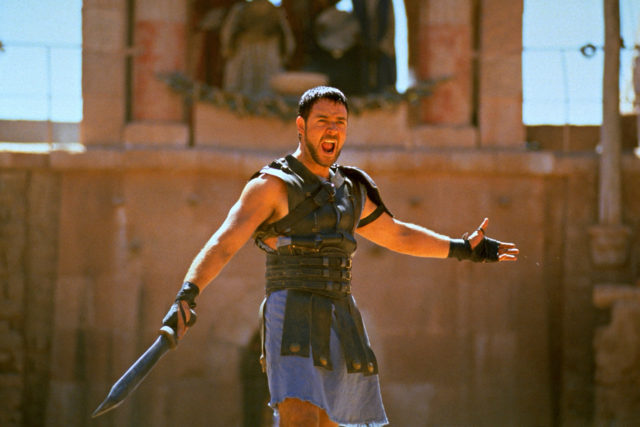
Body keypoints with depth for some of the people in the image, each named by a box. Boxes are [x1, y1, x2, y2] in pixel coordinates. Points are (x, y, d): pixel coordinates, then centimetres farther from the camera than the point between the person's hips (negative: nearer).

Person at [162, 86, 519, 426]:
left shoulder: (351, 191, 19)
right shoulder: (273, 186, -3)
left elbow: (397, 235, 36)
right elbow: (222, 245, -15)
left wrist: (464, 248, 39)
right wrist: (187, 297, -32)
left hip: (342, 327, 7)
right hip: (293, 323, -7)